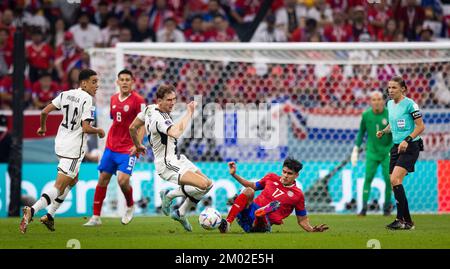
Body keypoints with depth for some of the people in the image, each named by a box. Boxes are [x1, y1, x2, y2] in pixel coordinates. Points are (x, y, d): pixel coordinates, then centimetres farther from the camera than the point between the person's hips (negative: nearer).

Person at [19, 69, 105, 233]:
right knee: (59, 187, -9)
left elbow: (45, 111, 6)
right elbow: (86, 128, -20)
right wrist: (99, 131, -1)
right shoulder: (87, 99, -15)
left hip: (60, 143, 9)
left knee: (73, 179, 27)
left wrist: (42, 127, 25)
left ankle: (50, 216, 23)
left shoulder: (66, 94, 6)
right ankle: (32, 210, -26)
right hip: (74, 148, -9)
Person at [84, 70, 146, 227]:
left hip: (127, 149, -6)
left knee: (123, 180, -18)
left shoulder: (138, 100, -9)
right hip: (111, 147, 6)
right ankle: (96, 217, 9)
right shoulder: (114, 99, 10)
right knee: (102, 179, 3)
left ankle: (130, 206, 13)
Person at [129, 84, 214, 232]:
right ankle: (169, 194, -2)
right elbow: (176, 132, -45)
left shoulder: (150, 109, 4)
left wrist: (138, 146, 34)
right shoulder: (159, 119, -26)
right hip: (167, 165, -11)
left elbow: (132, 127, 18)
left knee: (208, 184, 9)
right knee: (203, 185, -26)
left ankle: (181, 214, 20)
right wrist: (190, 113, -34)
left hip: (177, 159, 11)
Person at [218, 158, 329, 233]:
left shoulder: (297, 195, 6)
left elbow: (302, 220, 12)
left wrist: (312, 229, -7)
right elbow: (253, 186, 30)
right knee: (249, 191, -28)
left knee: (275, 204, -34)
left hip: (263, 222, -3)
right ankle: (227, 222, -39)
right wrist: (234, 175, 24)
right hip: (248, 211, 3)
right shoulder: (272, 178, 15)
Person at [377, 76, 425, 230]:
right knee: (394, 183, 3)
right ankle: (407, 221, 10)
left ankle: (402, 219, -18)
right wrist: (383, 131, 8)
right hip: (396, 147, 8)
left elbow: (421, 126, -11)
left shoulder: (409, 104, -11)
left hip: (410, 148, -8)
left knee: (395, 180, -21)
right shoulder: (390, 104, 12)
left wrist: (407, 140, -21)